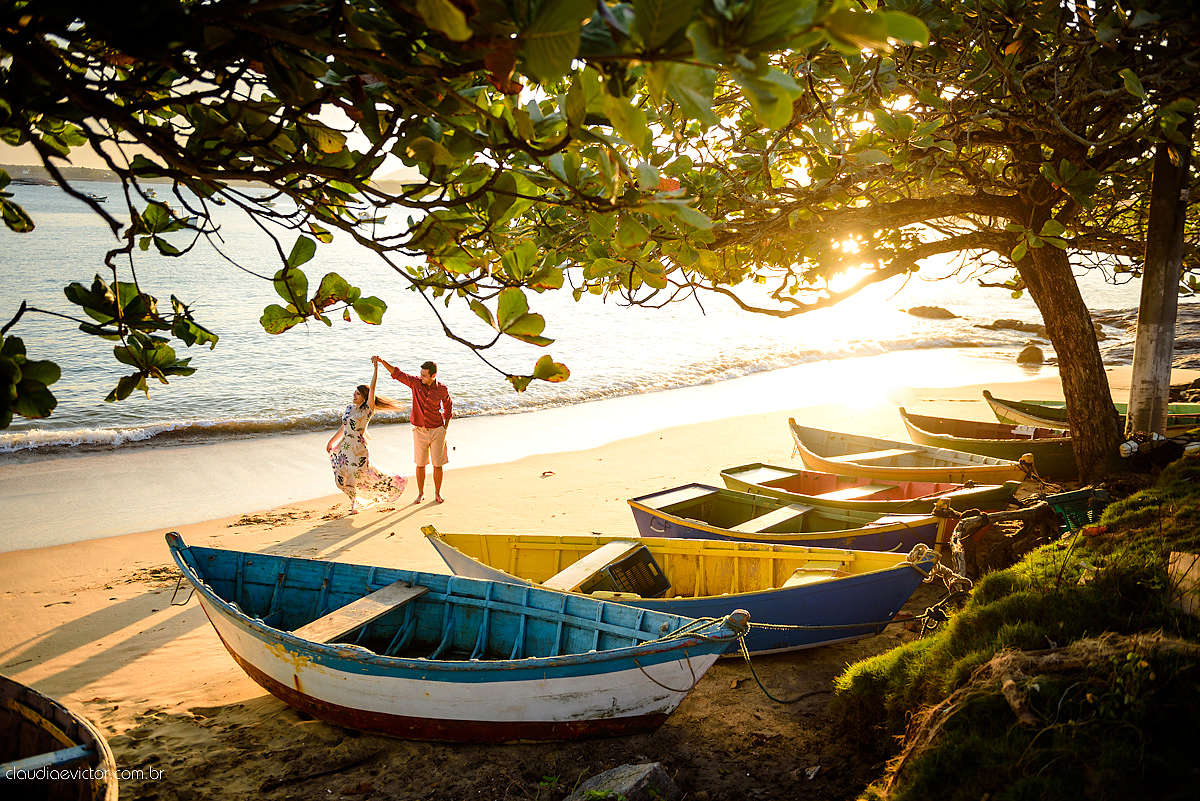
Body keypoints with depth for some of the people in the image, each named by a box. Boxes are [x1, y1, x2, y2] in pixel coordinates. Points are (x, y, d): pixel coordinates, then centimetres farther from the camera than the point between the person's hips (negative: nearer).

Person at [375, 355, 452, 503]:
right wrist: (383, 361, -19)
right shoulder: (415, 382, -6)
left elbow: (448, 406, 12)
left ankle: (437, 494, 18)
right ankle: (421, 494, 21)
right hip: (420, 431, 1)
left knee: (438, 465, 3)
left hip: (437, 431, -1)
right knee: (420, 464, 7)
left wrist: (446, 425, 7)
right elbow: (397, 374, -6)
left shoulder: (442, 389, -6)